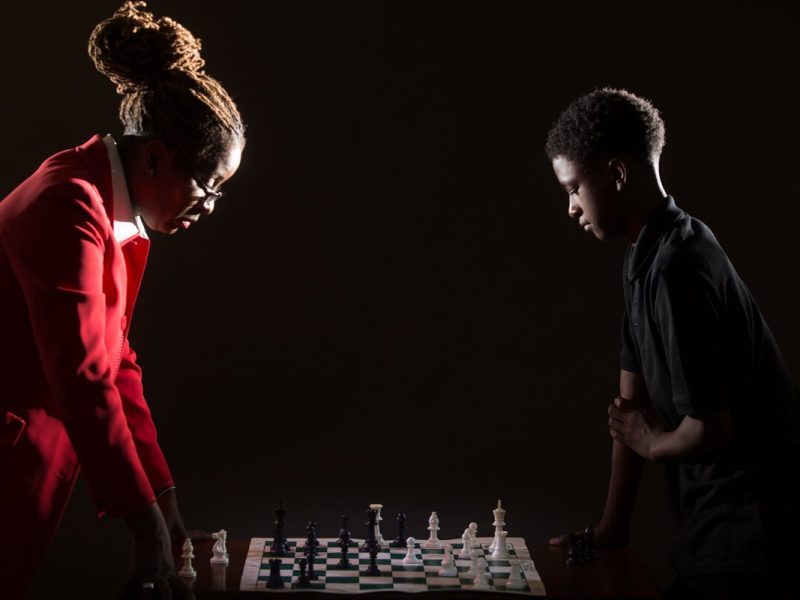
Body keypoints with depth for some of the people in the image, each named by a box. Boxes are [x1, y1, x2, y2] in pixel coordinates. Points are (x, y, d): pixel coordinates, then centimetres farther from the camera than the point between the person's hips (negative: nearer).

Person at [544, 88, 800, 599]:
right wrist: (613, 527, 10)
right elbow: (632, 402, 8)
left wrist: (651, 443, -3)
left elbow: (710, 429, -25)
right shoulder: (646, 259, 5)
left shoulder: (678, 270, -24)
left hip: (751, 520, -8)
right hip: (716, 512, 8)